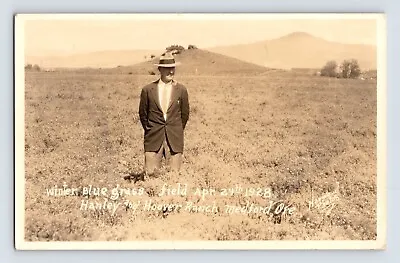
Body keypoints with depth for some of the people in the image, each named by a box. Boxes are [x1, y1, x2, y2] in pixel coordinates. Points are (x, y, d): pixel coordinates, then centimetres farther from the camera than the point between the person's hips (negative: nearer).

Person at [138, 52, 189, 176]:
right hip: (154, 139, 0)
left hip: (174, 139, 1)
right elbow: (142, 113, 11)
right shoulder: (147, 90, 2)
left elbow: (185, 114, 12)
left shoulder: (181, 90, 4)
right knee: (150, 173, -4)